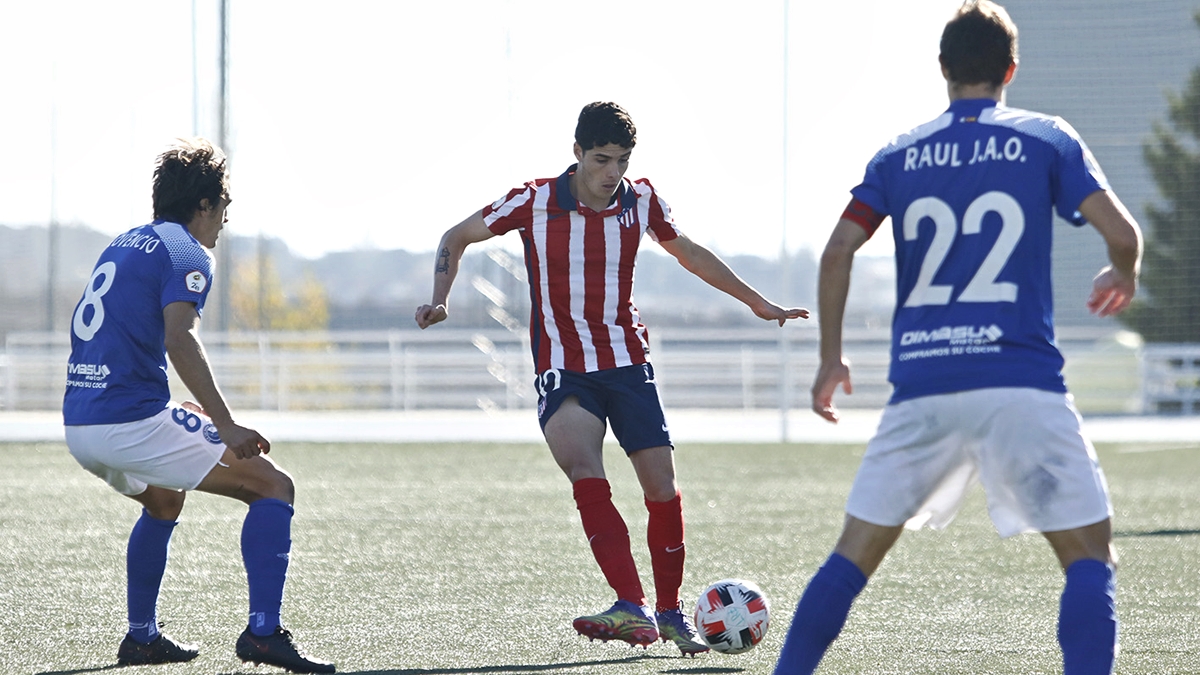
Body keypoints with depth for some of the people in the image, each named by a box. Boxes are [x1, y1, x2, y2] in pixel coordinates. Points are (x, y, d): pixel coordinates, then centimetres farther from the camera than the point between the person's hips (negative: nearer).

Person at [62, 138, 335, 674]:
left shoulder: (123, 245, 22)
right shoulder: (186, 253, -5)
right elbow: (179, 339, -21)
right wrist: (226, 426, -25)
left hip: (80, 425, 9)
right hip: (134, 422, -9)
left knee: (163, 501, 36)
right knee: (274, 487, -4)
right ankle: (263, 631, -16)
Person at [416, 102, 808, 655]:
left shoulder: (641, 201, 0)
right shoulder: (537, 203, -9)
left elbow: (689, 253, 19)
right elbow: (457, 238, 3)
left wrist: (756, 302, 24)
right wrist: (440, 299, -13)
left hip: (628, 364, 3)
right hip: (562, 370, -3)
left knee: (662, 487, -3)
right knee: (586, 476, -26)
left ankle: (669, 613, 17)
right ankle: (633, 609, -33)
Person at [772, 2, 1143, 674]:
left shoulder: (899, 156, 12)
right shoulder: (1047, 140, 5)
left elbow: (838, 250, 2)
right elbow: (1122, 232, -3)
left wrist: (831, 356, 11)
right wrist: (1124, 276, 19)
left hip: (920, 385, 3)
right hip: (1022, 383, -3)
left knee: (854, 555, 12)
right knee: (1090, 556, 2)